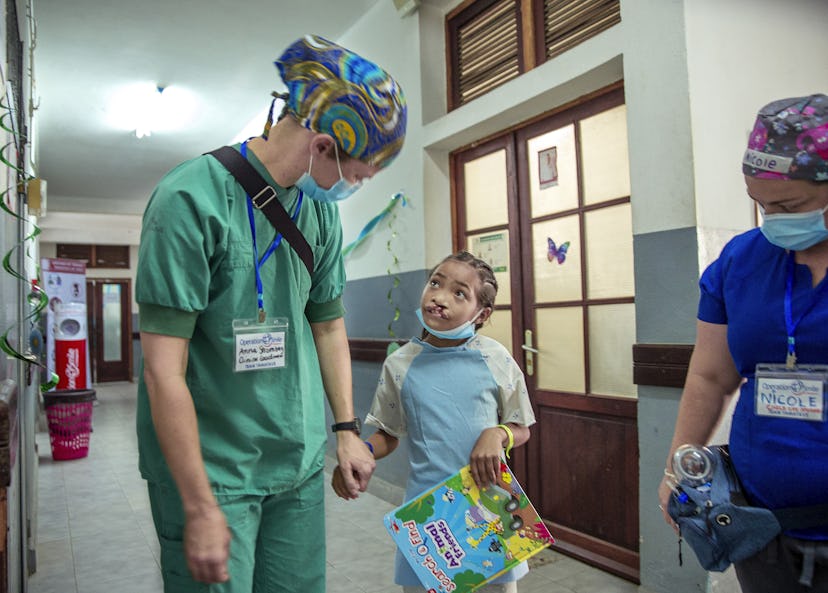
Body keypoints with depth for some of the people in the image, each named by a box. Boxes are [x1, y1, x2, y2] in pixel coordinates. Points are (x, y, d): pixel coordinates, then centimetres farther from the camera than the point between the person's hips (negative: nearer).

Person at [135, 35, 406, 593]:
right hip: (211, 470, -6)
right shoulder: (193, 197, -17)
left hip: (300, 466, 6)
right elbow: (164, 369, -18)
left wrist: (347, 429, 10)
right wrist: (202, 509, -16)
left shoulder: (321, 210, 4)